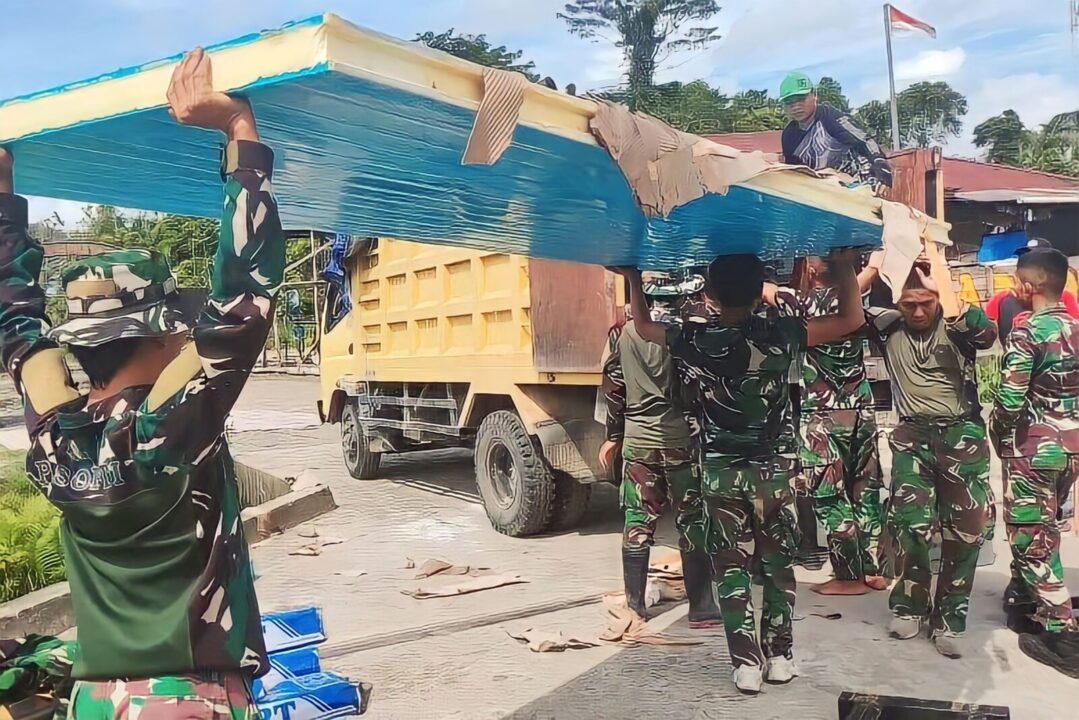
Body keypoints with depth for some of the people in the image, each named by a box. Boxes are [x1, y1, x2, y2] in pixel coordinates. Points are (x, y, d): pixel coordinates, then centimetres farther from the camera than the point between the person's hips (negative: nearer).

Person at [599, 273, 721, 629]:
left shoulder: (623, 333, 1)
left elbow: (614, 388, 5)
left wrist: (613, 437, 15)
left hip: (638, 442, 3)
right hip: (683, 441, -2)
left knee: (637, 521, 11)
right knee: (693, 523, 6)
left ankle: (634, 604, 17)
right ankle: (701, 609, 10)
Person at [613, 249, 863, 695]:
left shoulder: (691, 340, -8)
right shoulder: (778, 334, -12)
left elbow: (643, 326, 11)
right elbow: (851, 319, -5)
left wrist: (633, 278, 23)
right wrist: (844, 264, 4)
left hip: (719, 470, 0)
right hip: (772, 469, 0)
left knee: (731, 566, 8)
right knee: (777, 564, 14)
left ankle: (746, 663, 6)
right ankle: (780, 656, 20)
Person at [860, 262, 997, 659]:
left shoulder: (955, 327, -4)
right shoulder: (888, 327, 2)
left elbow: (986, 333, -25)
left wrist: (944, 288, -28)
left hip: (961, 435, 0)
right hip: (912, 436, 0)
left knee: (966, 530, 0)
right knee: (912, 523, -11)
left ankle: (948, 619, 14)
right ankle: (909, 605, 11)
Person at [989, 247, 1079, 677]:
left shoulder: (1026, 331, -17)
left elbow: (1010, 400, -19)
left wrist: (999, 434, -3)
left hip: (1033, 445, -8)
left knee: (1032, 536, 1)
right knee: (1041, 526, 23)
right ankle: (1024, 595, 39)